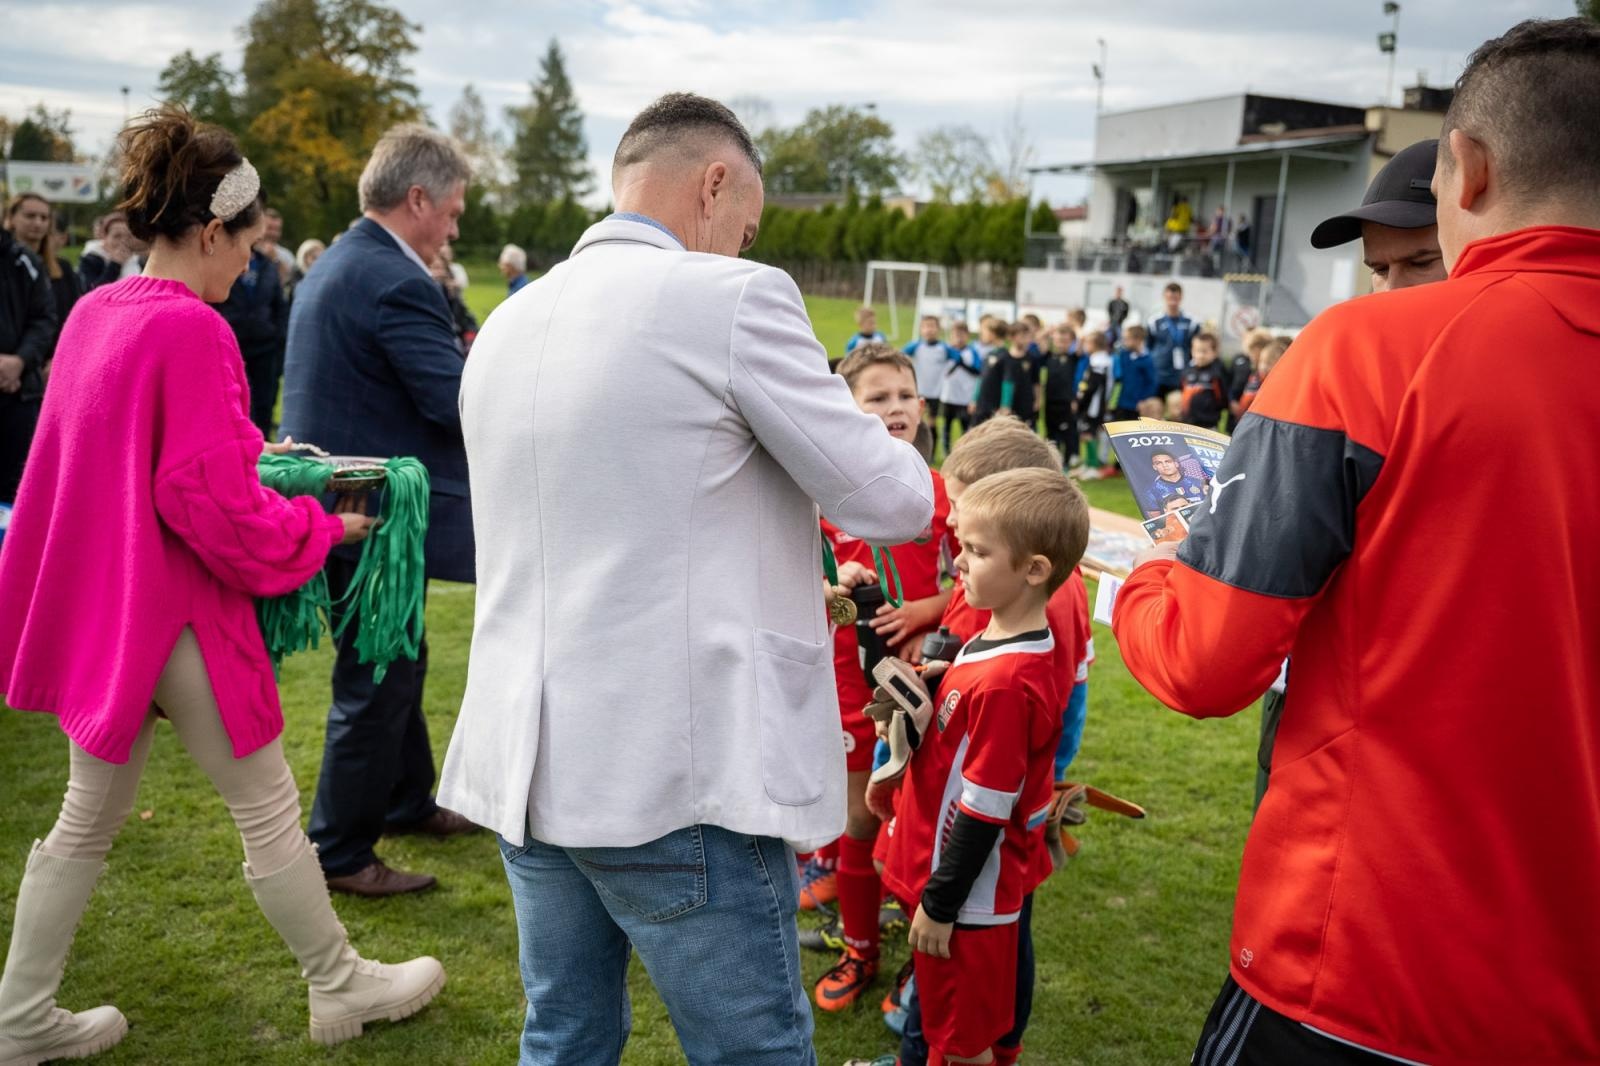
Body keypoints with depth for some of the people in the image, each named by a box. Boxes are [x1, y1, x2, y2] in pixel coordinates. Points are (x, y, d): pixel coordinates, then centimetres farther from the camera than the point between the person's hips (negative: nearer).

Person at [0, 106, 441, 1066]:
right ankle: (342, 986, 25)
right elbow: (213, 505, -22)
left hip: (100, 606, 9)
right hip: (178, 614, -8)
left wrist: (251, 457, 17)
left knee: (88, 819, 20)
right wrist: (321, 528, -7)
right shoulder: (191, 329, -20)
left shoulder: (94, 313, 5)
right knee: (271, 811, 8)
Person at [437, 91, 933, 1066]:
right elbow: (898, 505, -8)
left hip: (530, 765, 8)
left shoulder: (509, 321, 12)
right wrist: (870, 440, 15)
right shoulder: (733, 296, -11)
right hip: (680, 776, -7)